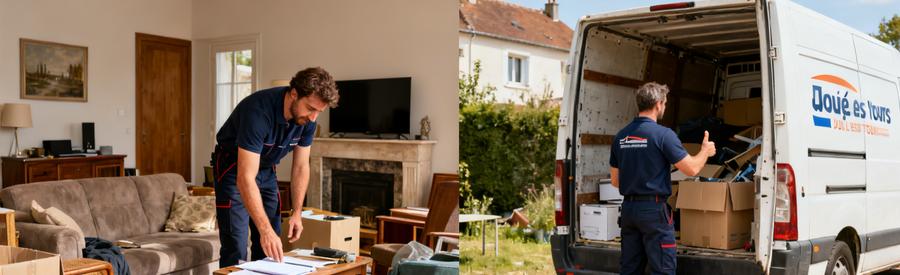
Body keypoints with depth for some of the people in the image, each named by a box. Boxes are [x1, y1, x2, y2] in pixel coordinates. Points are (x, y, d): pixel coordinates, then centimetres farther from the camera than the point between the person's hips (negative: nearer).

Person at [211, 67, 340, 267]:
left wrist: (297, 213, -11)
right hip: (234, 167, -6)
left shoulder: (307, 119, -16)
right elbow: (246, 178, -40)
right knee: (236, 249, -12)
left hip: (266, 169, 6)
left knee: (271, 248, 5)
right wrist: (265, 230, -45)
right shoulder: (259, 111, -36)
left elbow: (301, 166, -3)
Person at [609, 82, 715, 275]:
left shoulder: (620, 136, 7)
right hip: (654, 209, -6)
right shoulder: (663, 134, -12)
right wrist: (705, 151, 10)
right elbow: (691, 169, -10)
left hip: (628, 208, 6)